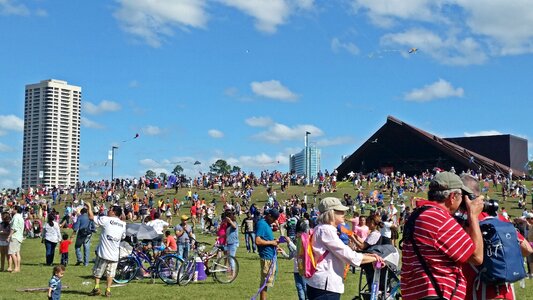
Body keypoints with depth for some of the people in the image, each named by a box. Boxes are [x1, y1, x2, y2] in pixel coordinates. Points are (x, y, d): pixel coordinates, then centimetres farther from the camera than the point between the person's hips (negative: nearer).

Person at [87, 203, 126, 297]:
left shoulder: (105, 220, -9)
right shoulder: (123, 224, 6)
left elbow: (91, 217, -5)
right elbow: (123, 236, 15)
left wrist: (89, 207, 9)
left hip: (103, 252, -3)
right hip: (115, 254, 3)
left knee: (97, 271, 12)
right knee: (110, 273, 11)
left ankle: (96, 288, 8)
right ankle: (108, 290, 8)